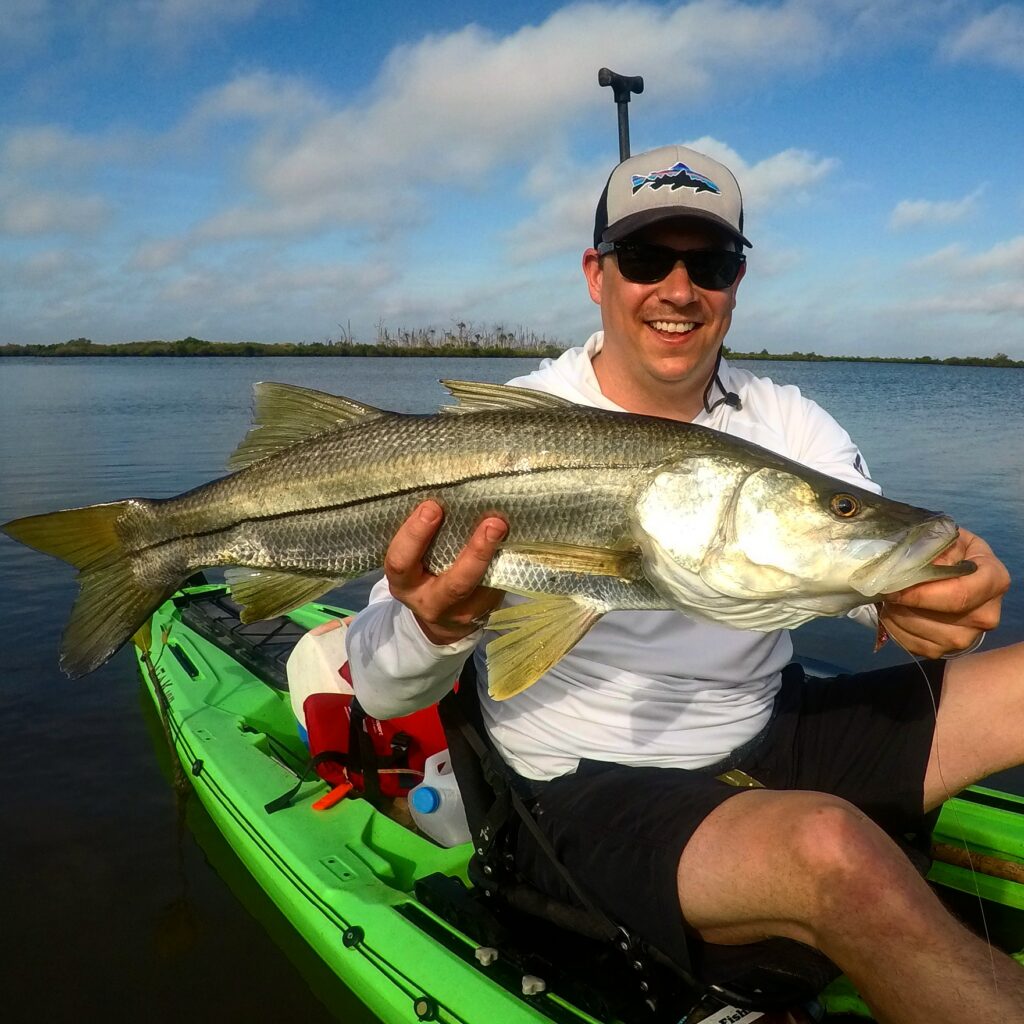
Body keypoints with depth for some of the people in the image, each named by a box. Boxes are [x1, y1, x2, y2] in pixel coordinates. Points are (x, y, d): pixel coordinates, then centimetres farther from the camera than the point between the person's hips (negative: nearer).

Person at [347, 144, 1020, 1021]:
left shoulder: (789, 424, 3)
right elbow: (381, 689, -13)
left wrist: (949, 594, -34)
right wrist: (435, 629, -36)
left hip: (774, 737, 6)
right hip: (595, 790, -5)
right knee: (831, 849, -34)